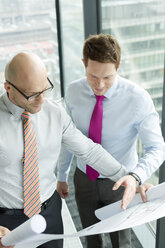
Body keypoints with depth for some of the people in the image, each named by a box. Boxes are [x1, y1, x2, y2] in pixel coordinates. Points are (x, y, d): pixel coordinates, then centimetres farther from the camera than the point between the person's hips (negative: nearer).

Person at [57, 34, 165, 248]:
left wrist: (135, 176, -43)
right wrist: (62, 176, 8)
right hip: (84, 180, 3)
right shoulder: (74, 91, -14)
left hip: (120, 183, -2)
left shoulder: (138, 98, -26)